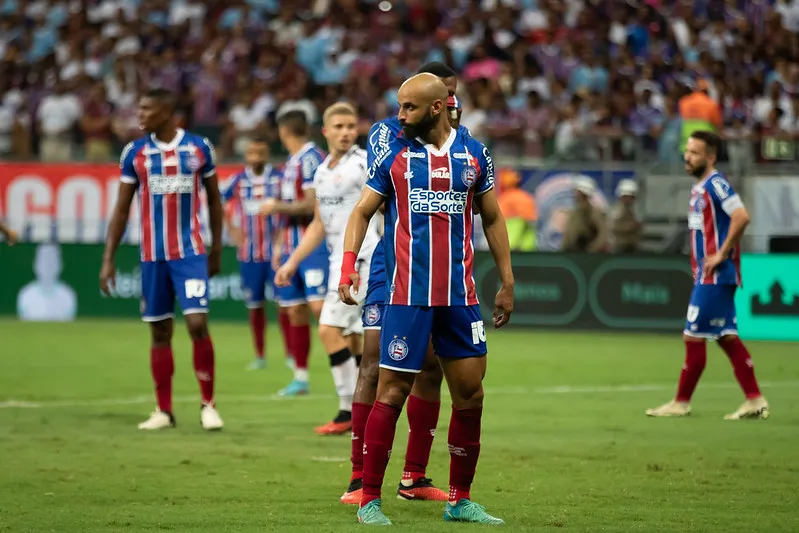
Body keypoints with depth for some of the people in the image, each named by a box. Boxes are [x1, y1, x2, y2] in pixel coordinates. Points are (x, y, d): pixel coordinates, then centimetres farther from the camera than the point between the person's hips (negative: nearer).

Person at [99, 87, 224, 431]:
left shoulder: (199, 148, 0)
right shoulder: (135, 153, 3)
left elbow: (214, 201, 11)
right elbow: (121, 209, 7)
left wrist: (216, 249, 12)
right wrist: (108, 258, 2)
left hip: (191, 252, -2)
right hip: (152, 256, 2)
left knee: (197, 324, -12)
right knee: (159, 332, 6)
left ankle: (208, 404, 0)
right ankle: (164, 410, 14)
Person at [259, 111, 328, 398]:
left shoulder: (311, 158, -11)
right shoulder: (292, 162, 18)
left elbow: (310, 205, -17)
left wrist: (276, 207, -6)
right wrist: (281, 248, 25)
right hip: (292, 246, 9)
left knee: (319, 305, -17)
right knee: (295, 310, 9)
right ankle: (300, 377, 14)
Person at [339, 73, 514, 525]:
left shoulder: (473, 154, 8)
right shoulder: (394, 153, 2)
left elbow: (492, 219, 16)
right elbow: (363, 212, 6)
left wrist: (507, 283, 13)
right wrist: (348, 265, -9)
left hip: (461, 295, 3)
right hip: (407, 294, -3)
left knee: (471, 393, 4)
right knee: (392, 391, -6)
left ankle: (461, 500, 15)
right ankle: (370, 500, 1)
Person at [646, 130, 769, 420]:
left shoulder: (716, 184, -14)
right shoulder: (699, 188, 15)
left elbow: (741, 217, -26)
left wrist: (722, 255, -22)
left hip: (715, 277, -10)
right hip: (706, 275, 10)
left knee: (694, 336, -4)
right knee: (726, 336, 9)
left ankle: (681, 403, 4)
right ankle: (755, 401, 10)